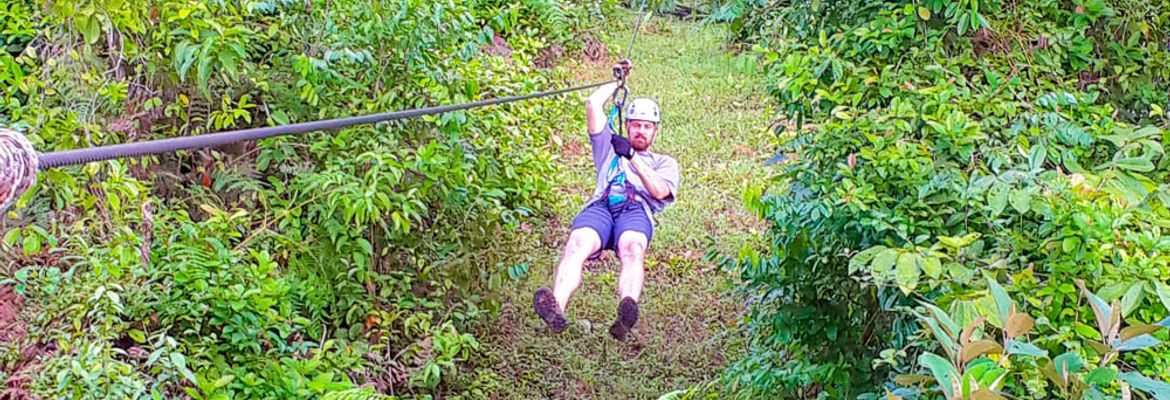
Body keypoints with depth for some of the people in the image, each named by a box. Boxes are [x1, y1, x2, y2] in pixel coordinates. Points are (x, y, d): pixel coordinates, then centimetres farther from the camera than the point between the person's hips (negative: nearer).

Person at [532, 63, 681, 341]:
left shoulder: (664, 162, 33)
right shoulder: (610, 148, 39)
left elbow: (659, 191, 9)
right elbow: (593, 104, 30)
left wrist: (632, 157, 5)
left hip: (637, 211, -1)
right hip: (600, 207, 1)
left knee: (632, 250, -39)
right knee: (577, 244, -36)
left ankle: (626, 313, -67)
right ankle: (556, 308, -61)